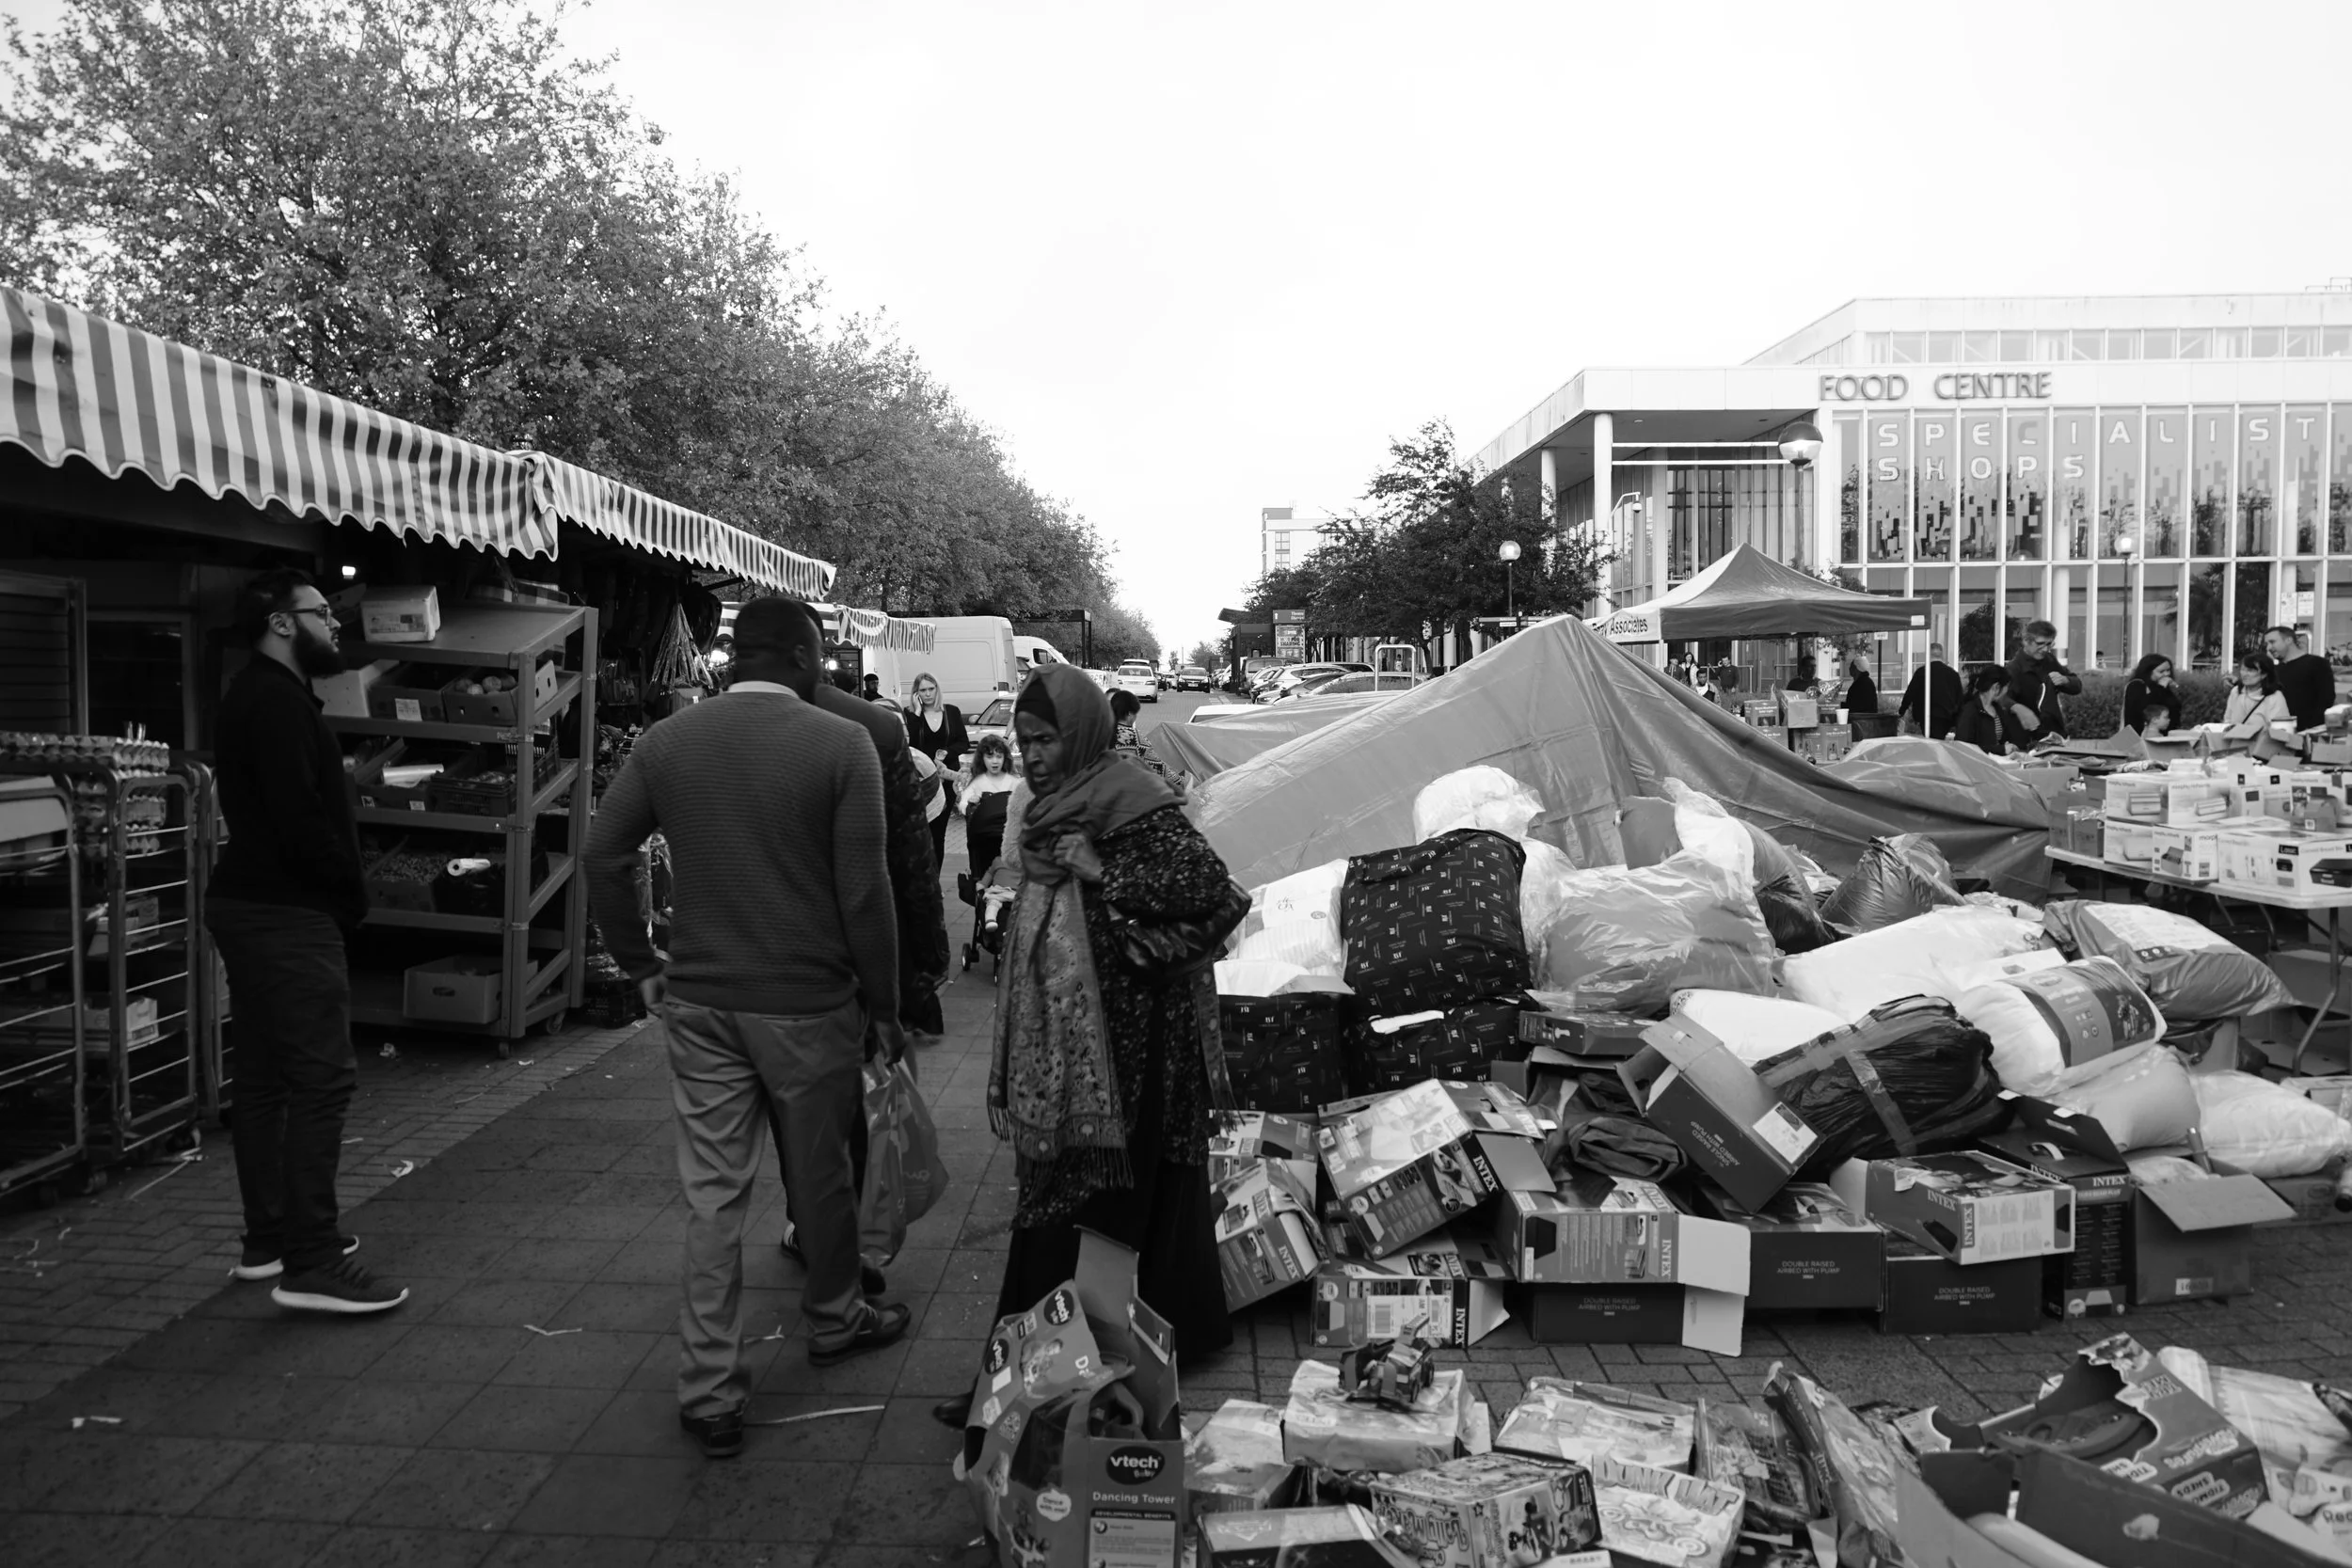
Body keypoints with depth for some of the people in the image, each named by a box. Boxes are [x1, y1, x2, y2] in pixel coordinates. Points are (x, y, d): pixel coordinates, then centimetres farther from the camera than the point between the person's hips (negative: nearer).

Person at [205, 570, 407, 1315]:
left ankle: (269, 1238, 24)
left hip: (254, 906, 11)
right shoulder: (277, 700, -14)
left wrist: (343, 890, 7)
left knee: (267, 1077, 15)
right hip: (288, 915, -11)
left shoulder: (258, 696, 19)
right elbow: (298, 814, -23)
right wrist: (352, 893, -11)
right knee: (322, 1078, -11)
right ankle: (312, 1265, -9)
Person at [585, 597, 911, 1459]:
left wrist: (641, 965, 10)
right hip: (807, 1002, -3)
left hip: (698, 1001, 3)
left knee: (711, 1192, 10)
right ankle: (834, 1319, 40)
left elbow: (603, 854, 2)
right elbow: (864, 892, -13)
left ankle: (709, 1391, 15)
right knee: (821, 1174, 17)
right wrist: (883, 1007, -4)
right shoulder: (840, 744, -12)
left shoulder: (666, 740, 1)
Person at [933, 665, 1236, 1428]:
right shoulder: (1052, 805, 12)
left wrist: (1104, 872, -23)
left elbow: (1209, 881, -22)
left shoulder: (1131, 802, -14)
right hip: (1059, 1032, 8)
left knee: (1063, 1201, -4)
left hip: (1118, 1039, -8)